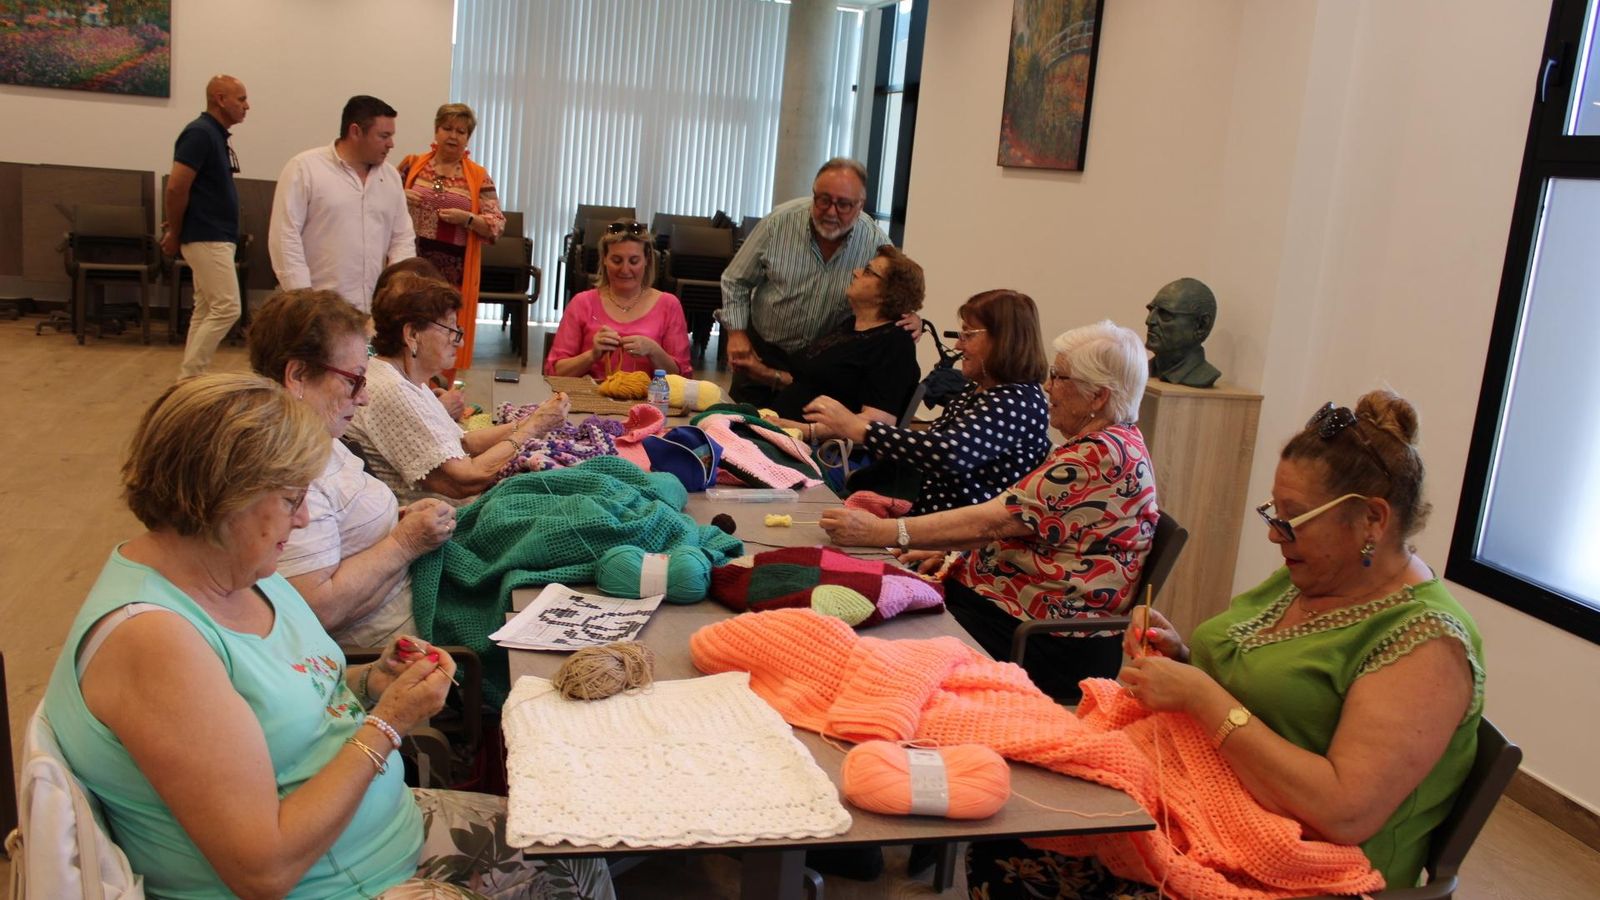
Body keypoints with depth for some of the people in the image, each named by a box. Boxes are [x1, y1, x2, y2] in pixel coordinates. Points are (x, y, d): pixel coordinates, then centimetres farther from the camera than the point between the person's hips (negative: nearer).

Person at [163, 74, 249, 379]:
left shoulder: (217, 135, 15)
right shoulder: (200, 133, -14)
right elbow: (176, 187, -19)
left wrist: (175, 232, 13)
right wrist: (175, 234, -9)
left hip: (217, 238, 10)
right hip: (207, 239, -9)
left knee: (206, 311, 11)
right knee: (227, 308, -11)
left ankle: (189, 378, 15)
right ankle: (187, 378, -5)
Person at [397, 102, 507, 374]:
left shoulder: (478, 176, 5)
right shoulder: (412, 164, 8)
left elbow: (497, 225, 1)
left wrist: (466, 218, -15)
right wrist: (399, 199, -7)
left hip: (453, 272, -1)